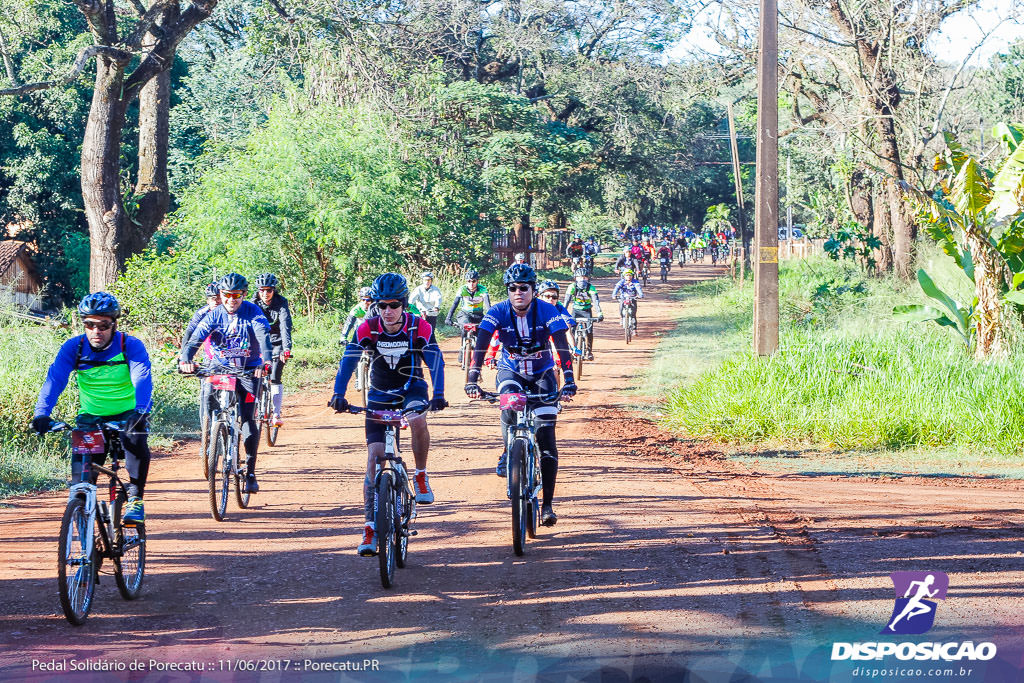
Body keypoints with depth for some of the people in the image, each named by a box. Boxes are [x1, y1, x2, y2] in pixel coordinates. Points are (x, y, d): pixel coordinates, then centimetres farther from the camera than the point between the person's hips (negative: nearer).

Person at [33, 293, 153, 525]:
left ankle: (135, 498, -17)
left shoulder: (131, 346, -14)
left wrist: (141, 410, -47)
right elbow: (54, 379, -20)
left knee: (136, 437, -31)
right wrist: (41, 413, -37)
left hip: (126, 414, -2)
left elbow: (142, 379, -28)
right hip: (91, 416, 2)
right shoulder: (73, 347, -9)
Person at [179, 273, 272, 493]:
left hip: (248, 369, -2)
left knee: (248, 420, -12)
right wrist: (185, 359, -37)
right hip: (221, 368, 2)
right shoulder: (214, 315, -5)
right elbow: (196, 337, -17)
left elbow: (263, 337, -23)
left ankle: (250, 472, -7)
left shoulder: (253, 312, -9)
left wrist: (266, 362, -42)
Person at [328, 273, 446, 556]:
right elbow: (348, 361, -23)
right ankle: (371, 527, -5)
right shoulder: (368, 328, -17)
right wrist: (338, 395, -37)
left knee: (418, 421, -36)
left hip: (412, 387, -1)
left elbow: (435, 360, -25)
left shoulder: (419, 327, -18)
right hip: (380, 394, 1)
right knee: (374, 457, -9)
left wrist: (438, 395, -40)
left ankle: (421, 476, -9)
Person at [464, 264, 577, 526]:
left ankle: (547, 504, -5)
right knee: (510, 404, -35)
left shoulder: (547, 311, -19)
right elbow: (480, 346, -25)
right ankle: (509, 453, -7)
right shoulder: (498, 312, -17)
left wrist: (569, 381, -39)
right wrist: (472, 380, -38)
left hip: (542, 375, 0)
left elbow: (562, 347, -26)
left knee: (546, 439, -10)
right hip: (511, 372, 0)